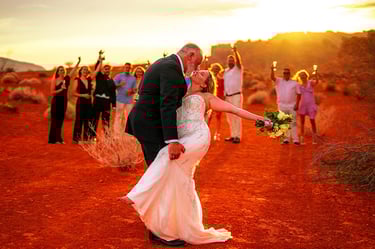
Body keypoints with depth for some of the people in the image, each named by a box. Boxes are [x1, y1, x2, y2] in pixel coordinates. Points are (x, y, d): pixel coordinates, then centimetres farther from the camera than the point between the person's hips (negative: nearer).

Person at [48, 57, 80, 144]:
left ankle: (59, 139, 14)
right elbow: (52, 92, -7)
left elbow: (74, 70, 1)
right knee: (55, 120, -2)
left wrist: (78, 62, -8)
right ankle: (52, 139, 1)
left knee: (61, 120, 8)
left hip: (64, 101, 5)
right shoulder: (54, 80, -3)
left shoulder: (67, 79, 8)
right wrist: (60, 89, -18)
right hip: (56, 101, -5)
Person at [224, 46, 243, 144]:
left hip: (236, 96, -6)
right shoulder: (226, 71, 16)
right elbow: (225, 84, 15)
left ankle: (237, 137, -7)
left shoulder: (238, 68, -1)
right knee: (229, 117, 8)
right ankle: (233, 136, 15)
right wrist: (224, 95, 9)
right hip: (227, 96, 6)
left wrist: (236, 52, -37)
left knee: (236, 116, -9)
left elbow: (239, 61, -22)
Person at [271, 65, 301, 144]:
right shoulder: (279, 81, 6)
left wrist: (297, 104, -5)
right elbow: (272, 78, -13)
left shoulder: (294, 83, 5)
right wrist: (272, 70, -30)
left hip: (292, 106, -1)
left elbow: (298, 94, 5)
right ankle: (286, 139, 13)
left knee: (293, 123, -1)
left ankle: (295, 139, 1)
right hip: (282, 105, 1)